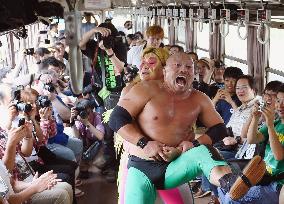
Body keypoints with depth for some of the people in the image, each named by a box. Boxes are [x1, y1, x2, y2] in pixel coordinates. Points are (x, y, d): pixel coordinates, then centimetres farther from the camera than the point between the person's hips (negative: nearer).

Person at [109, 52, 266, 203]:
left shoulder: (199, 100, 7)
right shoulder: (148, 89, -4)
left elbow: (219, 129, 9)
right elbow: (117, 118, -7)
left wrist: (194, 144, -11)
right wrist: (144, 143, -18)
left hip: (174, 167, 1)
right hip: (142, 167, -1)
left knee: (203, 151, -28)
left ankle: (233, 185, -56)